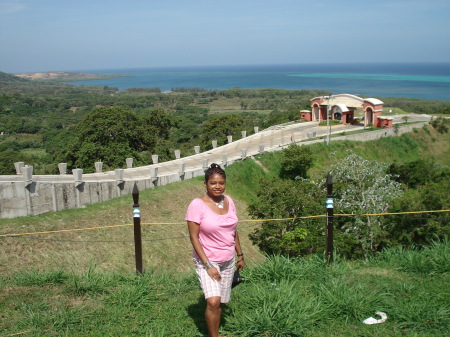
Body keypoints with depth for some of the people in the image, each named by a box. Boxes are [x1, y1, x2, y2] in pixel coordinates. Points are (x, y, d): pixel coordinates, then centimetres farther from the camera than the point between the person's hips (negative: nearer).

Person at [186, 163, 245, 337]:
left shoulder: (229, 201, 2)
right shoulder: (197, 205, -16)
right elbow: (194, 237, -15)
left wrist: (240, 255, 14)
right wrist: (208, 265, -18)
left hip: (228, 261, 6)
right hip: (207, 260, -5)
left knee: (220, 302, 11)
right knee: (213, 301, -20)